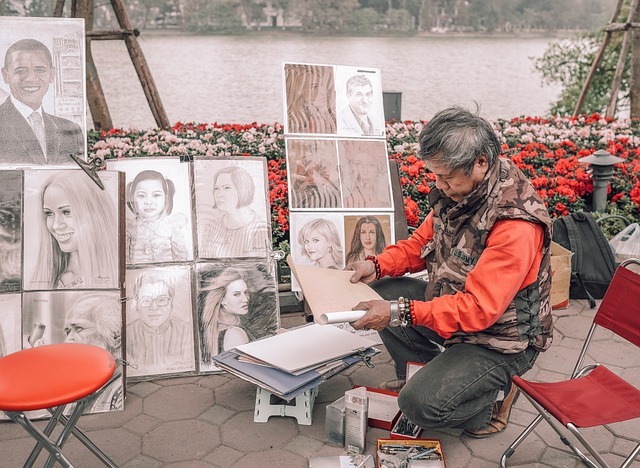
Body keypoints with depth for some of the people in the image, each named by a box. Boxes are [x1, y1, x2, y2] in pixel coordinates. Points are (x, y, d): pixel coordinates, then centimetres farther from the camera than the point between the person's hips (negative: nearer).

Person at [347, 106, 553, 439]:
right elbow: (421, 243, 8)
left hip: (499, 339, -8)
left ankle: (496, 392, 7)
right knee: (380, 293, 4)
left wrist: (400, 311, -37)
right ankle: (425, 373, 18)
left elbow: (479, 309, -33)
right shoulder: (458, 190, -6)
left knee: (421, 405, -22)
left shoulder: (516, 225, -32)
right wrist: (378, 265, -10)